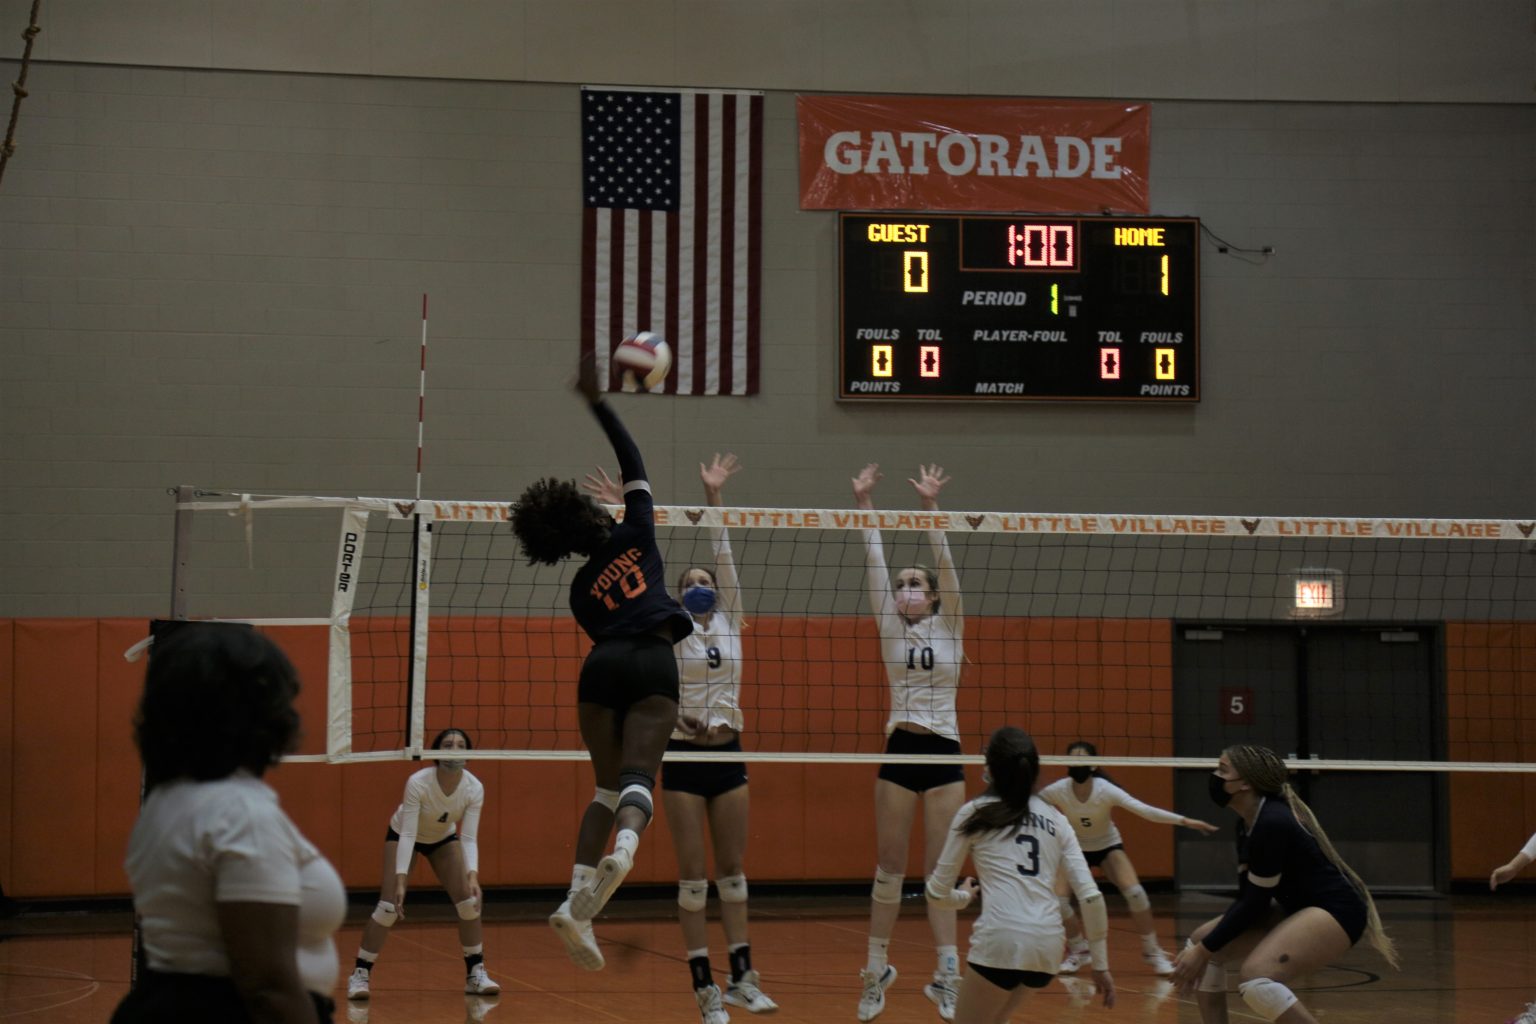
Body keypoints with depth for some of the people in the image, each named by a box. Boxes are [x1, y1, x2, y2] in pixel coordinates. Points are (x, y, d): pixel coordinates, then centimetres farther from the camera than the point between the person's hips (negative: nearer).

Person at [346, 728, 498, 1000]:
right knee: (389, 906, -15)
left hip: (444, 839, 3)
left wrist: (473, 878, -42)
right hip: (403, 835, -3)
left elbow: (469, 838, -27)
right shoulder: (418, 782, -37)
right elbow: (407, 835, -36)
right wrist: (400, 881, -44)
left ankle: (475, 973, 3)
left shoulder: (474, 788, -28)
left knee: (469, 901, -10)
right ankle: (360, 975, -4)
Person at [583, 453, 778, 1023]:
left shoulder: (729, 622, 7)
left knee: (733, 868, 8)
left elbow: (723, 556, 1)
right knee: (693, 873, -1)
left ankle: (741, 977, 12)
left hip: (728, 756, 3)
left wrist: (714, 498, -5)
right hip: (683, 757, -3)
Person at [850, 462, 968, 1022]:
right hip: (899, 752, 1)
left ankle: (946, 973, 3)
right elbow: (874, 564, 0)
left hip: (944, 754, -1)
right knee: (889, 866, 5)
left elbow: (945, 565, -7)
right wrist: (864, 503, -6)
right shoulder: (890, 628, 6)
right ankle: (877, 969, 13)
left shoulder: (949, 626, 3)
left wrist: (930, 505, -17)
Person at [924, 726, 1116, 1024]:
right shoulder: (1054, 818, 17)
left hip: (1001, 940, -5)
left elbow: (937, 892, 11)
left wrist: (964, 895, 33)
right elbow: (1090, 895, 9)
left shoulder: (974, 813, 9)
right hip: (1048, 946, 5)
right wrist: (1101, 965, 15)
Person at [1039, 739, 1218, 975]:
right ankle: (1078, 950, 11)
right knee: (1058, 900, -16)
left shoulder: (1105, 790, -28)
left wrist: (1185, 821, -44)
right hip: (1075, 848, 1)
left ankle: (1152, 951, -2)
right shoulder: (1057, 791, -24)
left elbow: (1144, 810, -35)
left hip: (1108, 845, -1)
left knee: (1135, 893, -21)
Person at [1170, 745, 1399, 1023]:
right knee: (1200, 941, 9)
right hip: (1300, 909, 10)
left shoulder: (1272, 824, -22)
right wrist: (1202, 948, 1)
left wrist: (1204, 951, -13)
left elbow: (1254, 902, -19)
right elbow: (1246, 898, 11)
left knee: (1255, 976, -32)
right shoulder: (1247, 826, 7)